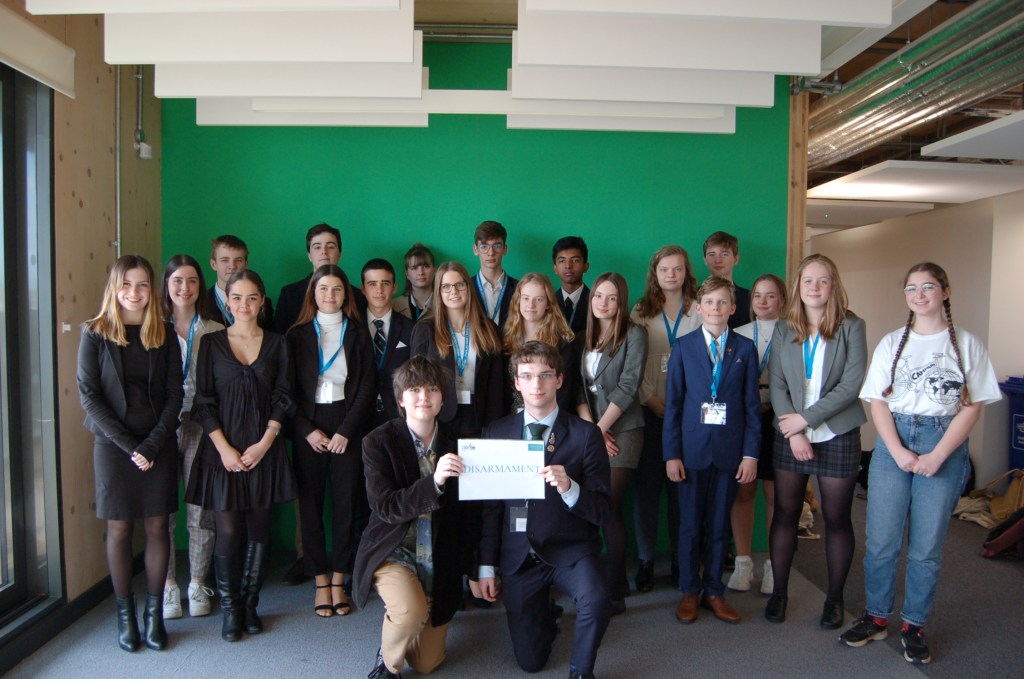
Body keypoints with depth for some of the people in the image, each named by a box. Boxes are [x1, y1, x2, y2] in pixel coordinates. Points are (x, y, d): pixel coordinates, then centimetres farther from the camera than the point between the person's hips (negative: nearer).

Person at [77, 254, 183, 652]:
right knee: (118, 529, 5)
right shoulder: (95, 333, -1)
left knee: (157, 527, 6)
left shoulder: (165, 334, 4)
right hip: (113, 444, -1)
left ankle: (154, 612, 18)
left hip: (158, 444, 1)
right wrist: (128, 445, -12)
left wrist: (152, 444, -11)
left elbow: (174, 396, 1)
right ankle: (124, 613, 19)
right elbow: (88, 394, -6)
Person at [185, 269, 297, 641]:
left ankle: (250, 604, 20)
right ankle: (229, 608, 15)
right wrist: (225, 448, -9)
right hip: (223, 450, -1)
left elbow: (283, 399, 3)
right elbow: (203, 403, 0)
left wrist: (264, 443, -7)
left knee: (259, 530, 7)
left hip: (265, 451, 1)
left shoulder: (276, 343, 6)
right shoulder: (212, 343, 2)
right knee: (228, 531, -1)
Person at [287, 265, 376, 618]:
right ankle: (320, 582, 14)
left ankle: (338, 581, 13)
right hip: (308, 429, 0)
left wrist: (346, 430, -8)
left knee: (346, 503, 1)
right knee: (310, 505, 2)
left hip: (347, 427, 0)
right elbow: (289, 390, 3)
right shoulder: (297, 335, 7)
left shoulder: (358, 333, 7)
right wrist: (308, 430, -8)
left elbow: (367, 385, 1)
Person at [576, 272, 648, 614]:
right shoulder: (585, 336, 12)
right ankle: (618, 581, 21)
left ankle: (614, 592, 2)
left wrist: (601, 428, -11)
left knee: (607, 508, -9)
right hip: (590, 431, 5)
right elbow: (579, 386, 6)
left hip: (622, 430, -5)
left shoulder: (633, 334, -3)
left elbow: (628, 386, -10)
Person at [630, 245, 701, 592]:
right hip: (650, 412, 1)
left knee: (682, 488, 3)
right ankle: (645, 561, 11)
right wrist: (656, 404, -7)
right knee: (647, 486, 2)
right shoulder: (641, 312, 8)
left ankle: (680, 559, 15)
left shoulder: (699, 311, 6)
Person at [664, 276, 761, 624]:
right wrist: (671, 453, -5)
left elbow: (752, 404, 4)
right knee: (690, 524, 7)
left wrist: (751, 453, -3)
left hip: (730, 449, 1)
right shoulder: (683, 347, 2)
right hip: (692, 448, -1)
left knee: (720, 525, 10)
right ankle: (690, 591, 22)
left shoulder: (745, 348, 4)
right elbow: (672, 403, 0)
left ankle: (714, 591, 24)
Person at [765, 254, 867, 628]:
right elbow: (776, 383, 0)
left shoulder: (851, 327, -3)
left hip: (837, 436, -2)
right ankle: (779, 592, 20)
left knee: (836, 518, 6)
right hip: (790, 435, 2)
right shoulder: (783, 329, 5)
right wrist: (793, 432, -10)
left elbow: (852, 385, -10)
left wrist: (806, 418, -13)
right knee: (785, 514, 6)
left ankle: (835, 598, 22)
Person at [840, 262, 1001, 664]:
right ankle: (876, 617, 21)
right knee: (881, 540, 4)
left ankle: (914, 625, 21)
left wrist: (937, 455, -12)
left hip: (945, 448, -1)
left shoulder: (967, 344, 3)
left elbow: (972, 406, -2)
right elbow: (877, 402, 3)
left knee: (927, 547, 5)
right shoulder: (891, 343, 7)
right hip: (892, 443, 1)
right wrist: (899, 452, -10)